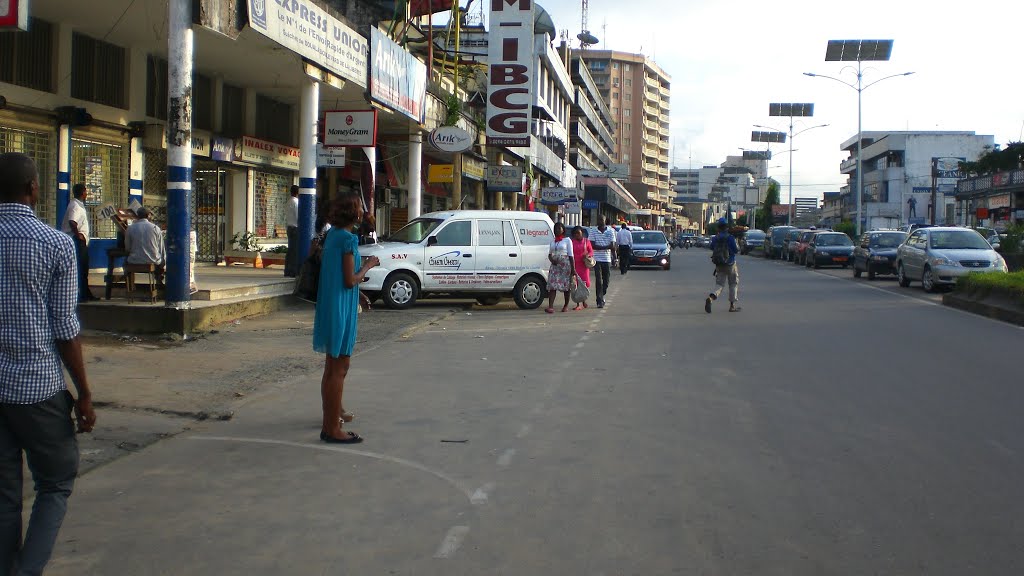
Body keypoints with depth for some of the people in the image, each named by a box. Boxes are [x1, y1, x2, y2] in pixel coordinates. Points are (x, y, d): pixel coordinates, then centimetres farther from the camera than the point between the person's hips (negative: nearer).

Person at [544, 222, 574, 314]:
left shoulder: (567, 240, 2)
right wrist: (551, 259, -4)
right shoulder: (552, 241, 15)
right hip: (554, 265, 4)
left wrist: (572, 269, -6)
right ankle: (550, 307, -18)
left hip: (565, 264, -4)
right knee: (552, 286, -10)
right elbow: (549, 254, 20)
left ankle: (566, 305, 19)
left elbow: (571, 255, -1)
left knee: (566, 285, 4)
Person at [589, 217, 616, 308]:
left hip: (607, 259, 2)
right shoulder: (594, 232, 0)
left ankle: (602, 296, 31)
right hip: (597, 259, -2)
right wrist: (606, 247, -14)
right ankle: (600, 301, -6)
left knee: (606, 280, 8)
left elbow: (612, 246, -2)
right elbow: (593, 246, -9)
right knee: (598, 280, -6)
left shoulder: (610, 231, 3)